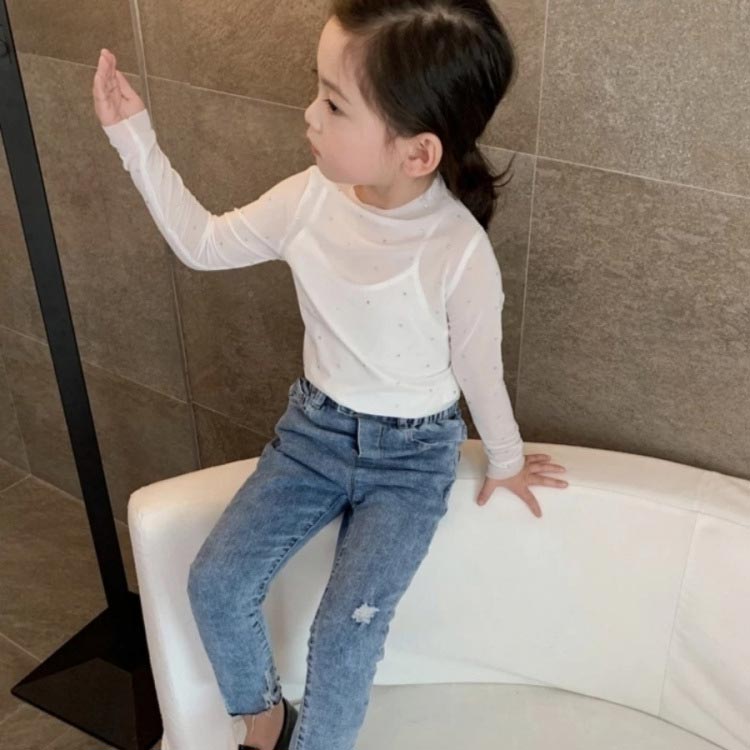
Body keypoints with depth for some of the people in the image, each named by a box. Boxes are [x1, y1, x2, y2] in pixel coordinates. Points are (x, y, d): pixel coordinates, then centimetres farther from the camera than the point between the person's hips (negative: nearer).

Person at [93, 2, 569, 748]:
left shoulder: (459, 252, -27)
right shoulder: (311, 198, -14)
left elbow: (479, 368, -10)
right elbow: (203, 243, 1)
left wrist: (505, 461, 6)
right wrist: (133, 134, -4)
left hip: (411, 454, -4)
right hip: (314, 427, 5)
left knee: (345, 632, -12)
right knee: (215, 582, -2)